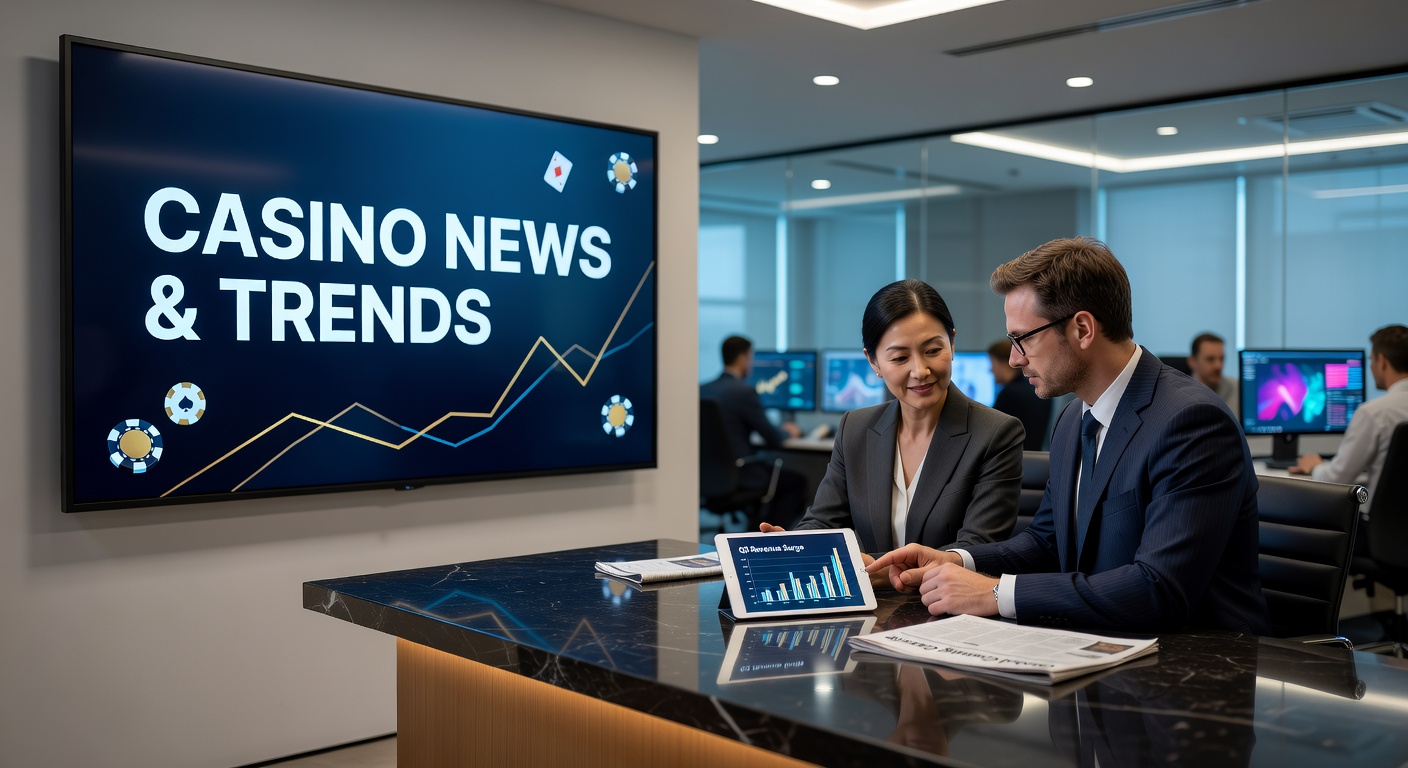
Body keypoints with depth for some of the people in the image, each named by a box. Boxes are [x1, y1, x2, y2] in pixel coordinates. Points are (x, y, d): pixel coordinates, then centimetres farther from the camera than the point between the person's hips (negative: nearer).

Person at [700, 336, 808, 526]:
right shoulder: (744, 391, -16)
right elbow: (773, 439, -10)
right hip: (739, 475, -8)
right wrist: (789, 432, 13)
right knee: (797, 481, 12)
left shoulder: (702, 390, 5)